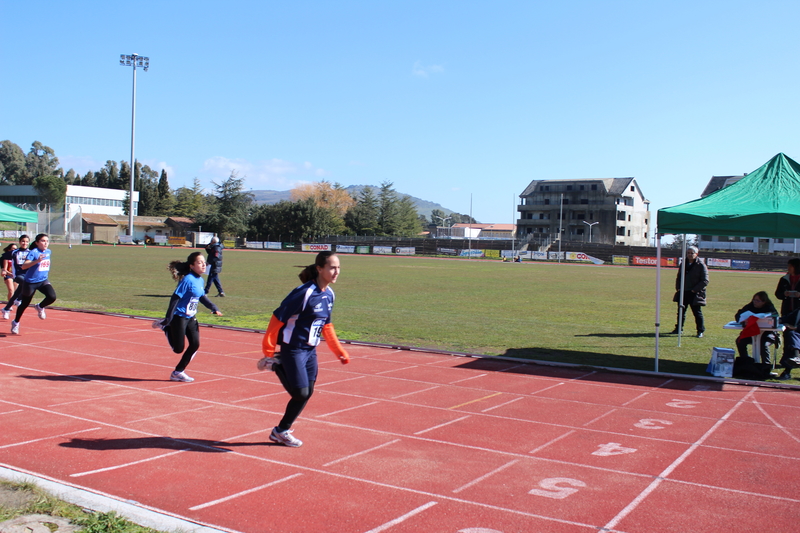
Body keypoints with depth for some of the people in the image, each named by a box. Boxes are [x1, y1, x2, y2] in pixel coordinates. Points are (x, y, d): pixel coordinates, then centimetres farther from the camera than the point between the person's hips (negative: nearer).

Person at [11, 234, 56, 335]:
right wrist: (37, 261, -41)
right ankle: (16, 322, 35)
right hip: (30, 282, -4)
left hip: (43, 281, 5)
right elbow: (23, 266, -29)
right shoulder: (33, 252, -17)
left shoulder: (48, 252, 2)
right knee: (24, 304, 11)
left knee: (52, 296, -21)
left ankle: (40, 307, 10)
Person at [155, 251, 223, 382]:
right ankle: (164, 325, 24)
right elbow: (175, 298, -19)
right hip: (179, 317, -8)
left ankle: (178, 372, 16)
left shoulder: (200, 280, 4)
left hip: (191, 318, 8)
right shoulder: (188, 280, -20)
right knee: (178, 349, 1)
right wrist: (168, 319, -21)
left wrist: (214, 308, 11)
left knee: (195, 345, 2)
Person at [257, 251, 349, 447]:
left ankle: (281, 431, 26)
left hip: (310, 350, 8)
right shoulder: (304, 293, -21)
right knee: (301, 392, -9)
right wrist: (268, 349, -16)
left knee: (307, 393, 9)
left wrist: (340, 352, 14)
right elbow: (278, 318, -18)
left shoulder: (329, 294, 3)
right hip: (293, 349, -8)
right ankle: (276, 364, 16)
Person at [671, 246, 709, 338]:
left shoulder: (701, 265, -7)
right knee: (681, 312, 13)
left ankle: (700, 331, 9)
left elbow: (705, 281, -10)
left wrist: (694, 289, -15)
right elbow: (678, 277, 21)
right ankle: (678, 328, 25)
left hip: (695, 294, -6)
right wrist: (678, 287, 6)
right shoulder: (683, 264, 12)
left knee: (697, 313, 0)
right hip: (683, 292, 6)